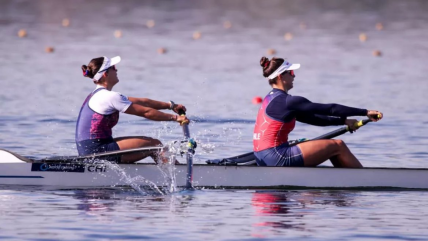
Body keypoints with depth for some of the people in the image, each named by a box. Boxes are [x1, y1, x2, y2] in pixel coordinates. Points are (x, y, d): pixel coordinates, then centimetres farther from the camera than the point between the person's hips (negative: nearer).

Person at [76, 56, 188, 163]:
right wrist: (175, 117, -2)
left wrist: (170, 105, 19)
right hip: (97, 150, -10)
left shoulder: (98, 95, 17)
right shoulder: (109, 97, -14)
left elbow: (141, 102, 19)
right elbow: (146, 112, -10)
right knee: (155, 144, -4)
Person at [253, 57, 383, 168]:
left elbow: (311, 118, 19)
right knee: (337, 146, -1)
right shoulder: (287, 101, -13)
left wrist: (344, 121, 17)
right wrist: (366, 112, -7)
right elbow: (329, 109, -11)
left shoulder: (271, 99, 17)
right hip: (278, 158, -10)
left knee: (332, 147, 19)